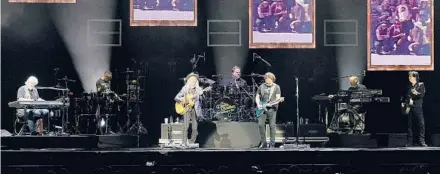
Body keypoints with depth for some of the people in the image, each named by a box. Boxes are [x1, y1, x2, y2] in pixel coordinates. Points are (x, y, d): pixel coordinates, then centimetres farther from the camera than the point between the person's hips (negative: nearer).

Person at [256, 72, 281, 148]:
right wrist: (258, 104, -1)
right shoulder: (261, 87, 10)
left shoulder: (276, 87, 2)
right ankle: (263, 142, 7)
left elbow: (278, 97, -4)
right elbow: (257, 97, 15)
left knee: (272, 126, -3)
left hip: (272, 109, -3)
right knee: (260, 124, -4)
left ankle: (272, 144, 2)